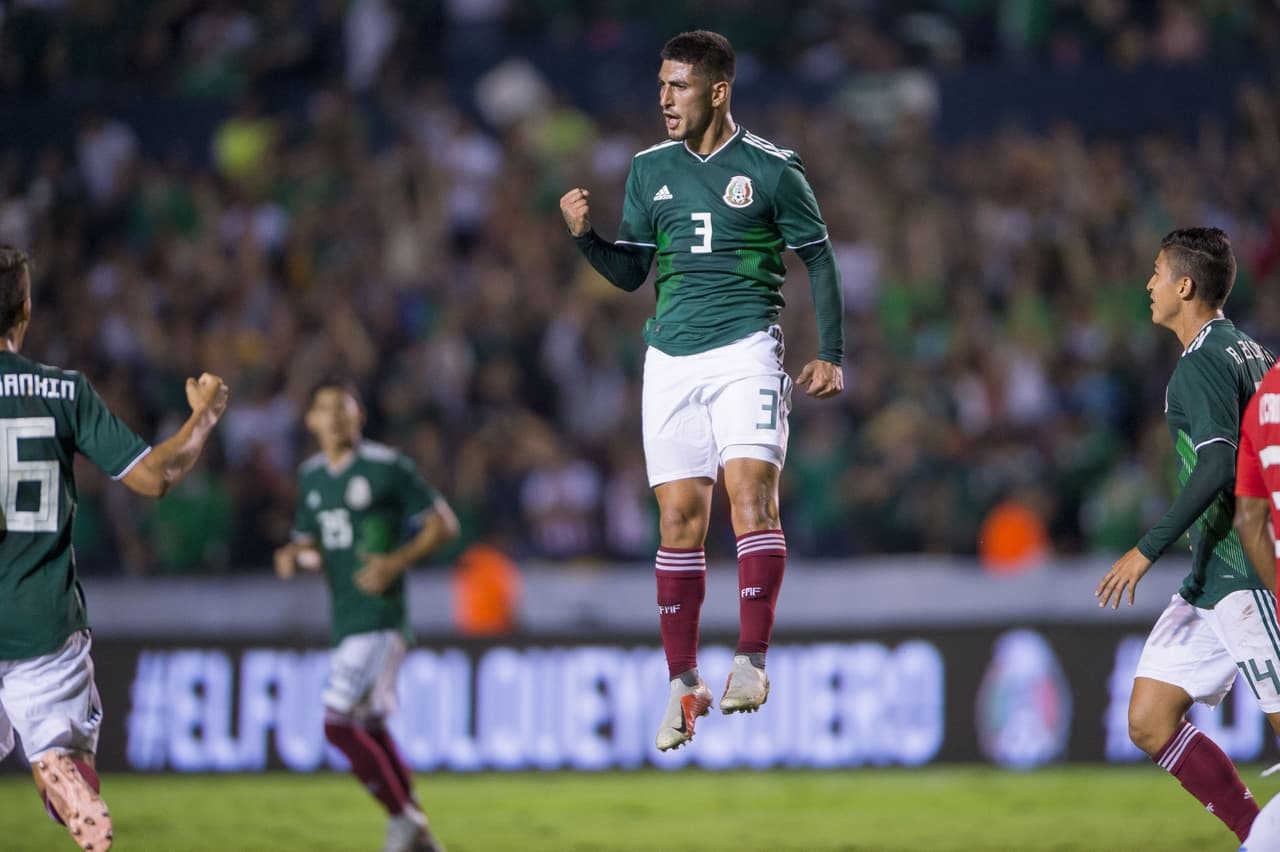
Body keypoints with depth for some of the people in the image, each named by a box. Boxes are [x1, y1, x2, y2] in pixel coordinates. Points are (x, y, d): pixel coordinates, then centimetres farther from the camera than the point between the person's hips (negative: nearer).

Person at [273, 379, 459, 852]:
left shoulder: (387, 467, -7)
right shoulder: (311, 477, 13)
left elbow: (443, 523, -4)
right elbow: (310, 543, 23)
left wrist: (397, 562, -16)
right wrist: (294, 556, 0)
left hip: (379, 617, -8)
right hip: (344, 620, 8)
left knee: (339, 724, -17)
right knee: (371, 728, 14)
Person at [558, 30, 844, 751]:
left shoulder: (771, 168, 0)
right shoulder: (650, 170, 12)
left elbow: (819, 259, 5)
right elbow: (630, 273, 15)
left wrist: (831, 355, -2)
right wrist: (586, 233, -4)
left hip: (746, 351, -4)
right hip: (671, 359, 4)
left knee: (751, 489, -19)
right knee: (680, 517, 1)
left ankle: (753, 661, -17)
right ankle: (685, 684, 8)